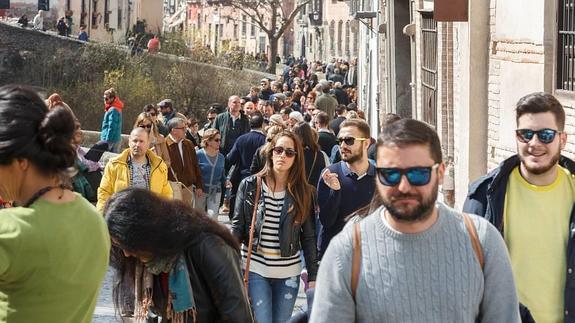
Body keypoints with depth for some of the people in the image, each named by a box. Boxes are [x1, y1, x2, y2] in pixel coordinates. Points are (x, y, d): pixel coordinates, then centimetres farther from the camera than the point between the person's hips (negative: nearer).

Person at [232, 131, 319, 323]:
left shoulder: (303, 192, 2)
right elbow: (237, 226, 1)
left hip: (288, 272, 2)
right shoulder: (250, 186, -1)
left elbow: (308, 237, 4)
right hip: (255, 269, -1)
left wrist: (313, 276, 0)